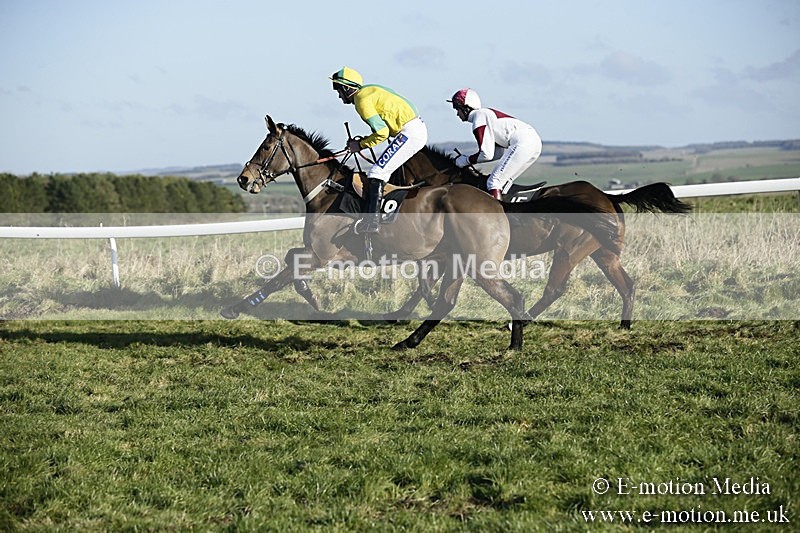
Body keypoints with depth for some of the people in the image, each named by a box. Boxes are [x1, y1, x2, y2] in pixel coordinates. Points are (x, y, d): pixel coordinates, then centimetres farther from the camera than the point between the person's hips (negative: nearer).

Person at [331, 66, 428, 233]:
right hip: (418, 129, 11)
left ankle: (371, 221, -21)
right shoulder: (370, 91, 21)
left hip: (410, 133, -11)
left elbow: (382, 132, -16)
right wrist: (362, 140, 14)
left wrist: (361, 145, -2)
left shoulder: (362, 99, -10)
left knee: (377, 173, -14)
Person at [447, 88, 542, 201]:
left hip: (522, 143, -10)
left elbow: (487, 154, -9)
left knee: (494, 183, -9)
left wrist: (466, 161, 7)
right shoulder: (485, 113, 27)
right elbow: (498, 154, 27)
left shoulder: (479, 120, -3)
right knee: (504, 182, 16)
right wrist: (470, 159, 22)